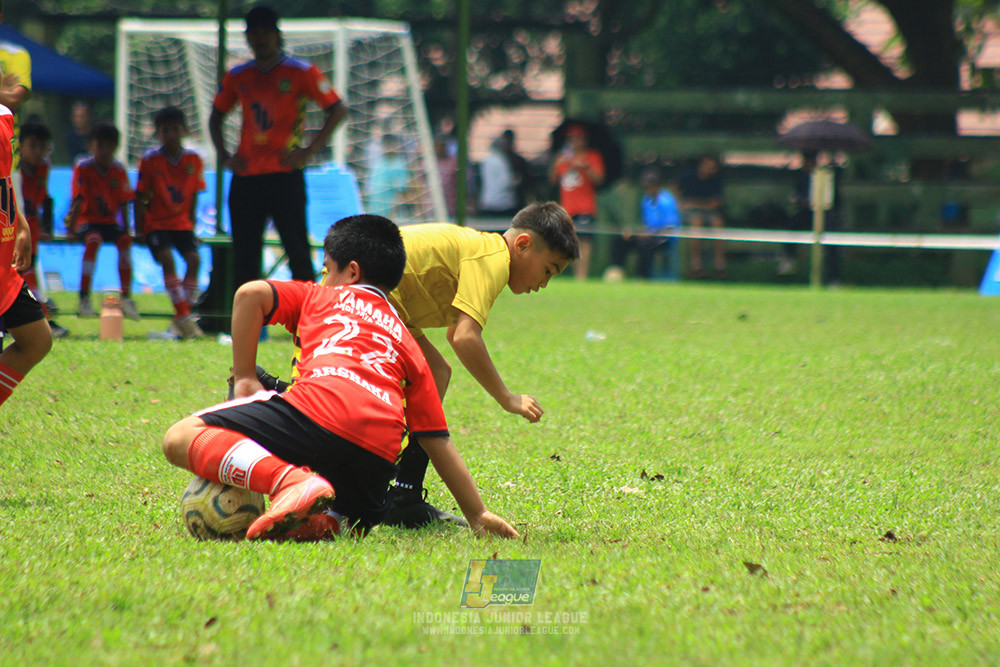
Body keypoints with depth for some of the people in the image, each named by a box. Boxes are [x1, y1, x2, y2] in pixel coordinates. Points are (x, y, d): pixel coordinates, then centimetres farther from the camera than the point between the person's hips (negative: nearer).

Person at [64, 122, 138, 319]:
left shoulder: (118, 170, 3)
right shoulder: (83, 168, -7)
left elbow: (123, 203, 2)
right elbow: (78, 200, -16)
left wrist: (126, 231, -9)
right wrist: (71, 227, -25)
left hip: (110, 222, 4)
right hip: (88, 221, -4)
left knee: (124, 241, -27)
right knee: (93, 240, -36)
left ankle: (126, 297, -20)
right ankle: (84, 297, -34)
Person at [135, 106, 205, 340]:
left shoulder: (193, 160, 0)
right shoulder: (150, 160, -8)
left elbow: (193, 197, 9)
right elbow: (140, 198, -4)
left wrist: (191, 228, 8)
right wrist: (139, 230, -8)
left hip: (181, 222, 3)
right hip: (156, 222, -3)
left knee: (193, 258, -18)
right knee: (167, 259, -26)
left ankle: (183, 317, -11)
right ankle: (183, 314, -27)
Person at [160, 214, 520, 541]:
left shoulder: (321, 297, 27)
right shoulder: (407, 343, 34)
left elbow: (250, 294, 10)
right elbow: (438, 441, 29)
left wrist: (244, 378, 17)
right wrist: (477, 514, 33)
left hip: (319, 412, -4)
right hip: (378, 456, 4)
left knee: (181, 438, -1)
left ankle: (287, 480, -27)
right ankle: (328, 518, -5)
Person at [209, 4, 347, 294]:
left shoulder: (300, 72, -1)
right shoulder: (237, 77, 12)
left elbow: (337, 110, -3)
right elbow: (216, 116, 24)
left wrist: (309, 150, -10)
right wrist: (225, 156, 9)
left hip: (285, 175, -4)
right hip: (246, 176, 4)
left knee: (297, 249, -8)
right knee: (244, 254, 5)